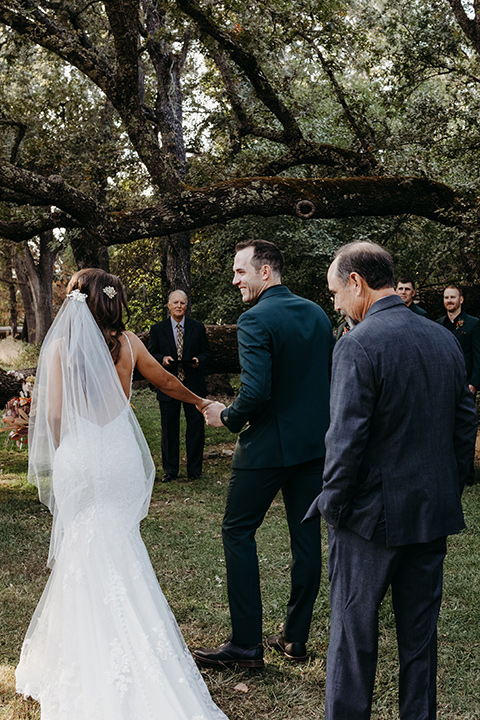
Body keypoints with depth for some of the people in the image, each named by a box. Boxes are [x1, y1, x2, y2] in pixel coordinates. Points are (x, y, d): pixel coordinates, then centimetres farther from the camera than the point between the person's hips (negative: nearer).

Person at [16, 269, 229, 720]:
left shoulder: (61, 345, -7)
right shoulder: (127, 343, 0)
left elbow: (54, 413, -7)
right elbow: (167, 382, 14)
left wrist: (62, 456, 10)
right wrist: (199, 401, 32)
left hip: (78, 458, -2)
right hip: (119, 455, 2)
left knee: (83, 552, 9)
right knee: (117, 550, 11)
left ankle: (84, 661, 18)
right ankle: (120, 651, 19)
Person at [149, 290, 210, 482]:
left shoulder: (198, 327, 5)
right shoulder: (157, 329, 4)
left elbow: (206, 352, 9)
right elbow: (151, 354, 7)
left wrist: (199, 360, -12)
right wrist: (162, 359, -14)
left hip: (193, 385, 0)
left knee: (196, 427, 3)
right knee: (169, 429, 5)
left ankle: (194, 469, 14)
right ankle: (170, 469, 16)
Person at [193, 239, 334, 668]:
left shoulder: (256, 320, -16)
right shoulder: (317, 314, 8)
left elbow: (256, 392, -24)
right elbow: (331, 378, 13)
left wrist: (227, 417, -7)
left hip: (268, 445, -7)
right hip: (315, 443, 7)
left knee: (238, 532, 5)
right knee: (306, 536, 12)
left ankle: (246, 644, 6)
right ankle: (296, 639, 21)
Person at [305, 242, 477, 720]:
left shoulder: (358, 345, -17)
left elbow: (346, 439, -20)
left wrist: (332, 503, -8)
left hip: (374, 517, -6)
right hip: (434, 514, 6)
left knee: (353, 630, 9)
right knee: (420, 630, 17)